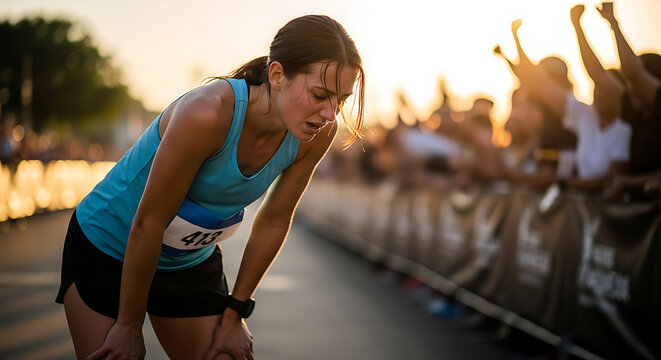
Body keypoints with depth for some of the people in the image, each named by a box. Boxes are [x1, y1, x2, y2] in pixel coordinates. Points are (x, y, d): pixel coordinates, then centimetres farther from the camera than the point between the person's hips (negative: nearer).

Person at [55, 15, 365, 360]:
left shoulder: (317, 134, -17)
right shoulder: (208, 113, -36)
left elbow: (274, 221, -4)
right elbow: (147, 222, -27)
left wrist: (234, 314, 3)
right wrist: (129, 325, -16)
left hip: (193, 262, 5)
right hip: (108, 249, -5)